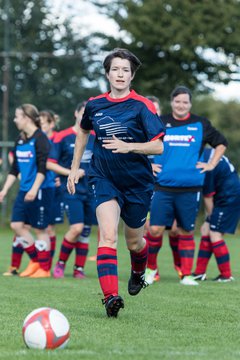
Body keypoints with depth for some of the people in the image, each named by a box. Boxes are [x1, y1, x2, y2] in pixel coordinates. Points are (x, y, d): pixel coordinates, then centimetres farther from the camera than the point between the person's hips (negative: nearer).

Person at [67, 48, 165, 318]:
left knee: (133, 242, 13)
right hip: (104, 179, 1)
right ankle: (110, 297, -29)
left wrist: (128, 146, -30)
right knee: (108, 235, -21)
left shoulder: (142, 106, -9)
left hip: (137, 182, -1)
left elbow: (158, 146, -14)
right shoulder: (94, 105, 2)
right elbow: (83, 132, 23)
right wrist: (74, 168, 21)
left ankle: (138, 273, 49)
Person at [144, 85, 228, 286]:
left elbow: (221, 143, 19)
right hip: (163, 187, 0)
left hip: (190, 188, 0)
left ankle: (187, 275, 10)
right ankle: (151, 267, 14)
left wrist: (212, 164, 9)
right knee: (155, 229, -6)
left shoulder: (200, 124, 6)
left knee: (186, 232, 5)